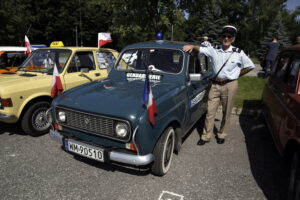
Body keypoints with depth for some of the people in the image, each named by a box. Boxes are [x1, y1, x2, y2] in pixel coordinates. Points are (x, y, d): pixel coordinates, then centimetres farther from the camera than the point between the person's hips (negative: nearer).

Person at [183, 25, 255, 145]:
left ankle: (222, 134, 28)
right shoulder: (214, 50, 3)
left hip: (230, 85, 0)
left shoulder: (238, 53, 0)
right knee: (210, 111, 1)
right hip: (215, 84, 1)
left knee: (226, 112, 9)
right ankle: (206, 136, 13)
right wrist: (191, 46, -18)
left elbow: (250, 66, 9)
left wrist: (236, 75, 5)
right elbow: (200, 49, 2)